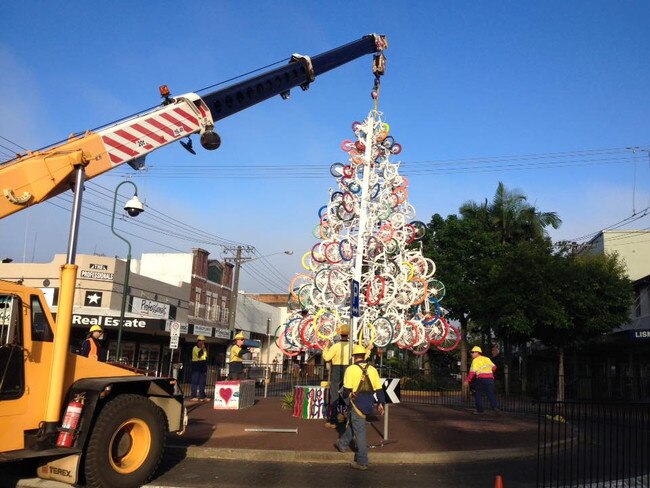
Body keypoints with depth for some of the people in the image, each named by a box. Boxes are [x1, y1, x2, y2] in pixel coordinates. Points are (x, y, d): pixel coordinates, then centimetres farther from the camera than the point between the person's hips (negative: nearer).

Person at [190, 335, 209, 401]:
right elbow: (198, 355, -19)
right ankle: (194, 396, -6)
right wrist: (201, 348, -13)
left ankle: (202, 396, 3)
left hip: (203, 367, 6)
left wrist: (206, 368, 18)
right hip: (196, 367, -6)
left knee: (202, 383, 3)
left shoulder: (204, 349, 18)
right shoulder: (195, 348, -2)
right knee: (195, 382, -6)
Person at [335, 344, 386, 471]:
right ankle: (342, 444, 45)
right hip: (368, 403, 6)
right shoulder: (372, 369, 3)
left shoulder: (351, 369, -12)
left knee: (359, 431, 1)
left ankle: (362, 462, 6)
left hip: (357, 403, -6)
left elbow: (347, 389, -13)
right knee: (351, 423, 26)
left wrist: (345, 396, 8)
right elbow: (379, 389, 4)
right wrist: (381, 403, 11)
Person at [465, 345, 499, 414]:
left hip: (481, 378, -5)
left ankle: (480, 410, 7)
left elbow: (472, 372, -7)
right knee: (491, 394, 5)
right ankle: (495, 406, -16)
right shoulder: (487, 359, 19)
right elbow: (494, 367, 16)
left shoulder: (475, 360, 1)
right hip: (490, 378, 5)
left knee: (478, 394, 9)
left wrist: (467, 381, -2)